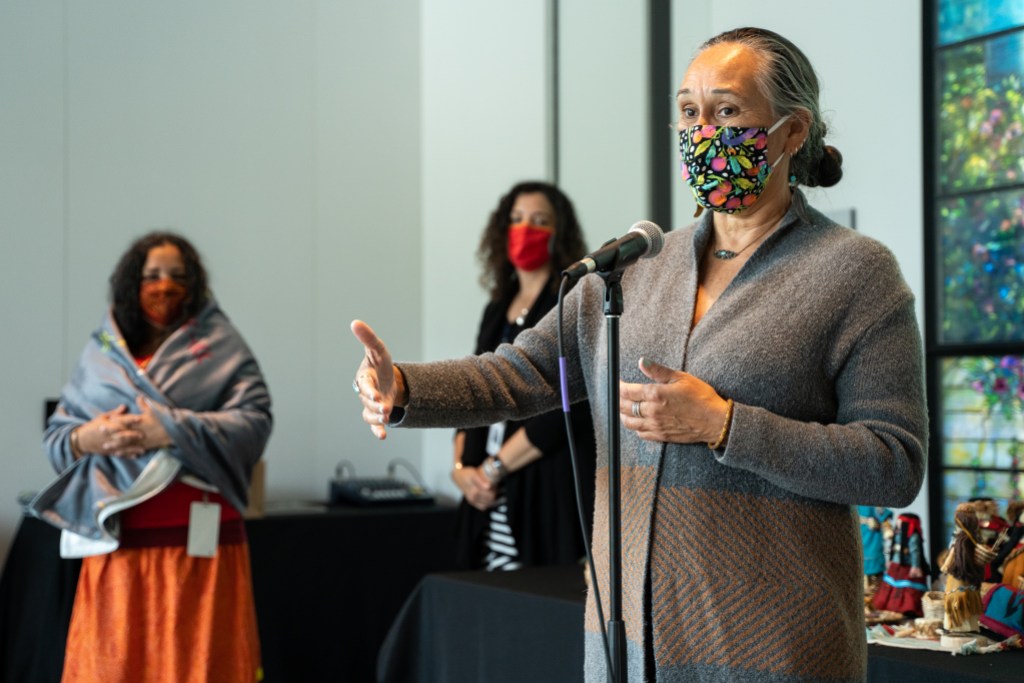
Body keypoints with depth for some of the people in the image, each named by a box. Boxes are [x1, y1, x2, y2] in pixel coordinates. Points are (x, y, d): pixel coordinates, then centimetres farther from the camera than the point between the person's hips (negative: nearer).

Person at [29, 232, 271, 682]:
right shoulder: (99, 354, 14)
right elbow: (54, 436, 14)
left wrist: (173, 431, -16)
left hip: (199, 544, -2)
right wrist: (84, 439, -9)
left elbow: (254, 422, -6)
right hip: (117, 547, 3)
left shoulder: (220, 346, 6)